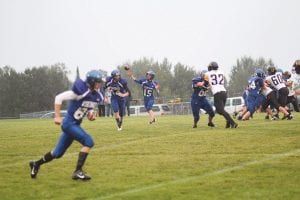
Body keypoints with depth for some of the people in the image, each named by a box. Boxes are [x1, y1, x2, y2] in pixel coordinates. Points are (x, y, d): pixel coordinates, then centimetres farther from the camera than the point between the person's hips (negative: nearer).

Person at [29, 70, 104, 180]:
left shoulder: (97, 96, 3)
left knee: (58, 153, 15)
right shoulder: (82, 92, -22)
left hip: (76, 124, 8)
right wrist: (57, 117, -21)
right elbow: (59, 98, -20)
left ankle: (36, 164, 36)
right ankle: (78, 171, -17)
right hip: (69, 123, -8)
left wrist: (91, 114, -3)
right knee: (88, 141, -21)